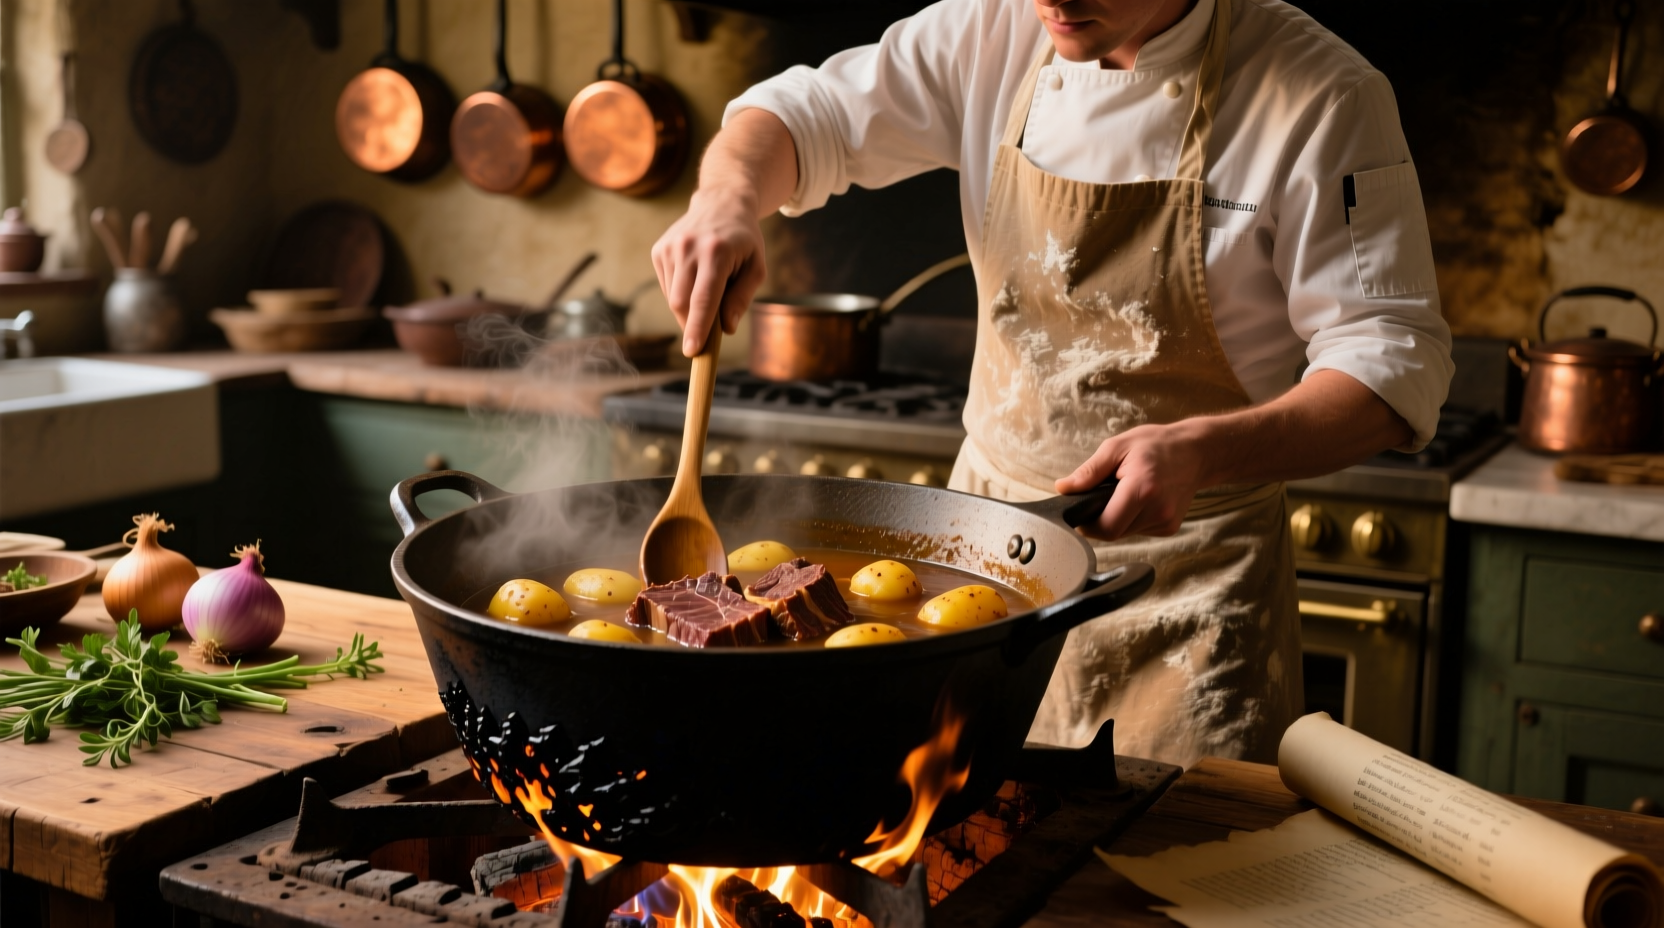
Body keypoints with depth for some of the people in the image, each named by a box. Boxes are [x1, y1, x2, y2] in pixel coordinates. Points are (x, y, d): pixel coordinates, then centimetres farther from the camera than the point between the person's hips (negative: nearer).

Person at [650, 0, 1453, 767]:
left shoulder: (1325, 97, -13)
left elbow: (1397, 358, -15)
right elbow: (807, 114, 5)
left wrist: (1201, 451, -31)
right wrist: (731, 196, -19)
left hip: (1187, 573, -3)